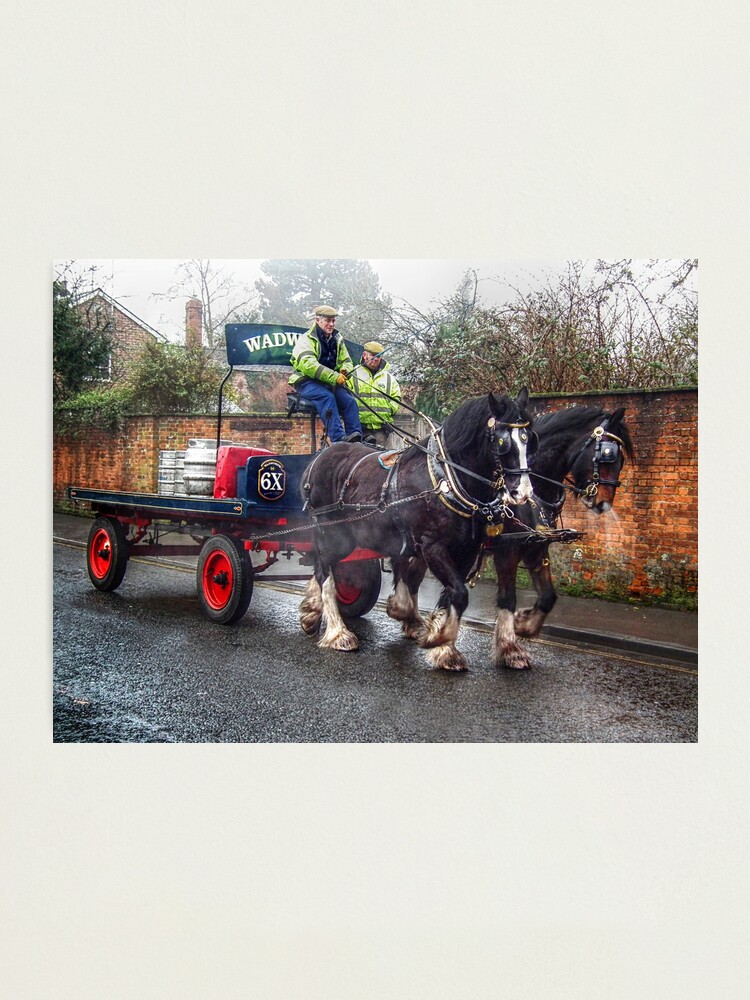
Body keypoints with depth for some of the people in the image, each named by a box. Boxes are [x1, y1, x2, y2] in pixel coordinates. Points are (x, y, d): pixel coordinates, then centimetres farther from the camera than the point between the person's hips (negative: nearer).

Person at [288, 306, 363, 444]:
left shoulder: (337, 339, 14)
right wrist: (334, 377, -32)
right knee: (327, 397, -34)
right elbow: (308, 365, -25)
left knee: (349, 400, -20)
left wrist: (345, 370, -9)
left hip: (329, 382, 6)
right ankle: (338, 439, -42)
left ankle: (356, 436, -22)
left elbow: (346, 361, 19)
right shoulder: (307, 339, -8)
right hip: (306, 382, -6)